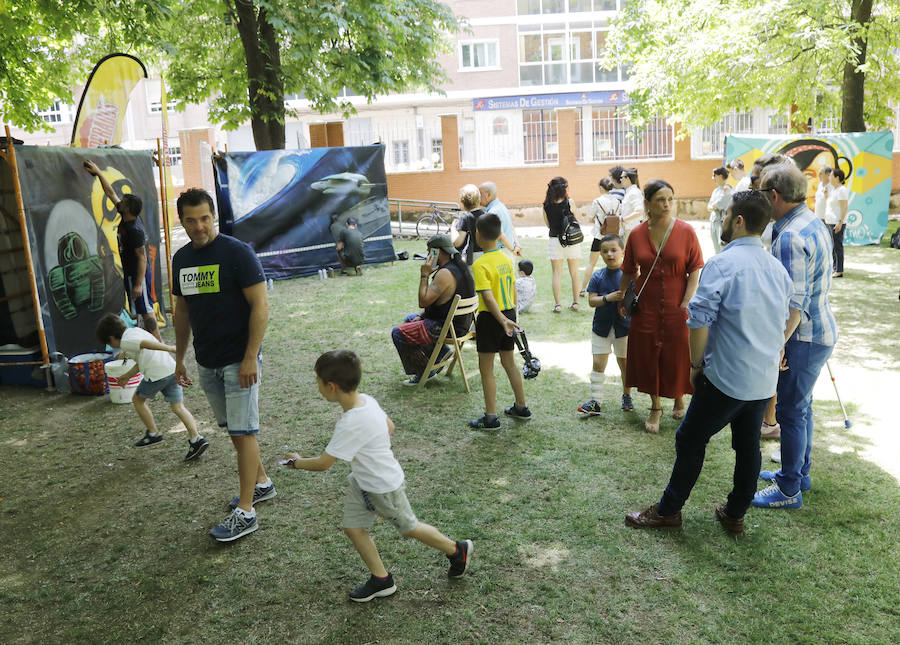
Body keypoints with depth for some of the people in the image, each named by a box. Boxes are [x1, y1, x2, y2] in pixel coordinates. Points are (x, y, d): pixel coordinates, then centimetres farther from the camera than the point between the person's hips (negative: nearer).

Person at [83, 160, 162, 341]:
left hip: (138, 274, -9)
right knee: (144, 309, 15)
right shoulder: (126, 218, 2)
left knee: (145, 309, -3)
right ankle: (154, 338, 23)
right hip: (130, 273, 9)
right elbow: (111, 193, 13)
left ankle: (158, 342, 3)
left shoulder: (135, 230, -24)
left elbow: (142, 258, -24)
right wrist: (98, 173, 14)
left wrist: (138, 284, -24)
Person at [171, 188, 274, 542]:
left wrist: (250, 358, -20)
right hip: (206, 363, 7)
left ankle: (245, 512, 4)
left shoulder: (237, 253, -13)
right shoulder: (181, 259, 8)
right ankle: (261, 483, 33)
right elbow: (182, 311, 18)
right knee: (232, 428, 16)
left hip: (238, 360, -7)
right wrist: (179, 357, 17)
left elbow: (260, 306, -16)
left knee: (243, 431, -3)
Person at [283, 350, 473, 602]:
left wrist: (296, 462, -10)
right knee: (353, 527, 9)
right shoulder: (365, 399, -7)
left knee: (409, 528, 11)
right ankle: (381, 580, 22)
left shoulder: (351, 423, -34)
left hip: (384, 487, -9)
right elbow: (390, 427, 10)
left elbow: (323, 463, -27)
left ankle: (458, 550, 32)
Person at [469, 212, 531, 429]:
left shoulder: (480, 265, -18)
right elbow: (513, 289, 12)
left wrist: (502, 320, -29)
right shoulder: (507, 259, 4)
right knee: (509, 363, 19)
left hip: (490, 318, -7)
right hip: (508, 314, 7)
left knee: (486, 369, 3)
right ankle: (521, 408, 30)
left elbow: (488, 297, -26)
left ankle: (491, 417, 9)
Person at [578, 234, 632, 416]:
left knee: (624, 362, 12)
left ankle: (627, 396, 32)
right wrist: (608, 298, -20)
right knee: (598, 363, 1)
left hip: (623, 326, -1)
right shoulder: (598, 276, 0)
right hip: (601, 326, 2)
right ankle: (595, 402, 7)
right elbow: (591, 300, -5)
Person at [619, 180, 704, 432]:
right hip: (646, 307, 2)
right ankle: (655, 407, 26)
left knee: (677, 356, 7)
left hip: (677, 307, -2)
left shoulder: (686, 231, -7)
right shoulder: (637, 234, -2)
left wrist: (686, 304, -14)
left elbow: (695, 271, -7)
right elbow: (629, 272, 9)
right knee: (647, 357, 7)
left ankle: (679, 399, 35)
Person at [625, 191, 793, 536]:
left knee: (691, 440, 8)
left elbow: (699, 321, -19)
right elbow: (783, 323, 17)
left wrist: (697, 364, -6)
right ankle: (735, 515, 31)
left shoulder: (722, 264, -16)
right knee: (748, 446, 17)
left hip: (726, 378, -7)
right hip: (765, 382, 7)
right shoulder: (778, 268, 8)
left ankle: (668, 510, 20)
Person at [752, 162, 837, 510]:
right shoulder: (815, 223, 8)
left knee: (790, 411, 1)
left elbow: (794, 304, -27)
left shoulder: (791, 237, -25)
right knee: (801, 406, 22)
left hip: (804, 337, -10)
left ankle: (789, 490, 15)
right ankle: (800, 471, 38)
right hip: (820, 329, 10)